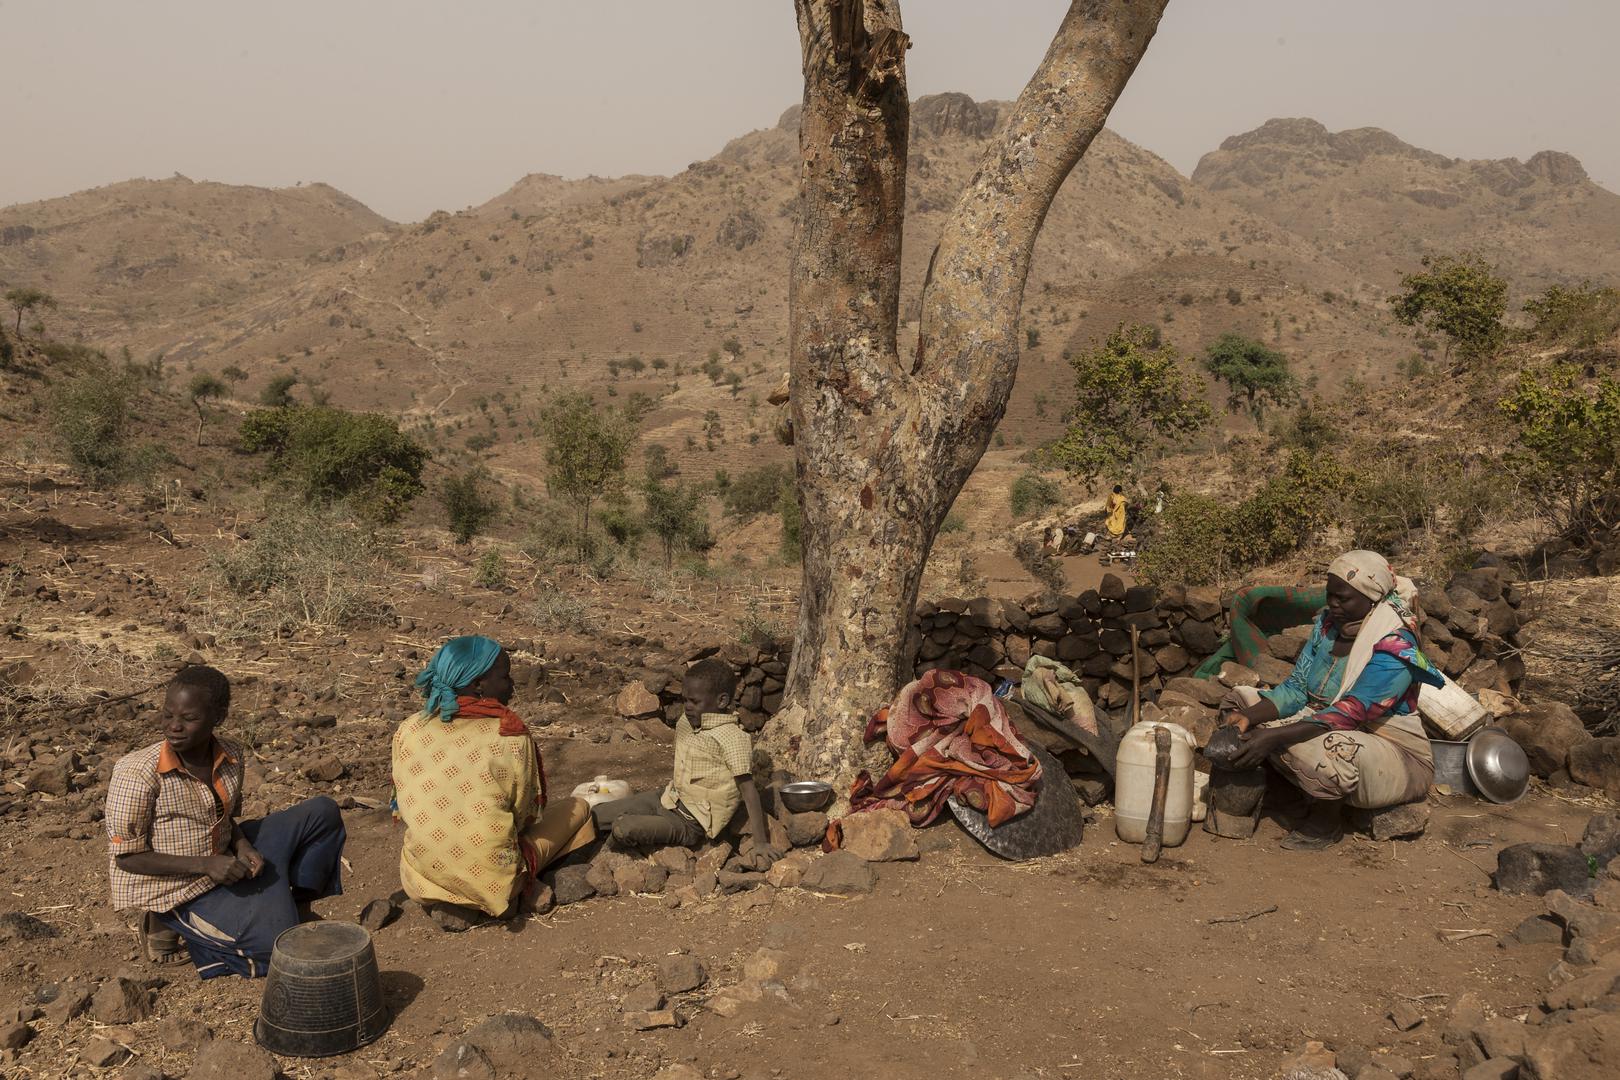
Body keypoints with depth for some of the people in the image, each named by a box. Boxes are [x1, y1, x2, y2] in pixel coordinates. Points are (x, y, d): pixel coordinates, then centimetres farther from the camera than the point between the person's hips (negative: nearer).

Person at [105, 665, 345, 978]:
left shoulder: (231, 757, -5)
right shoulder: (138, 774, -23)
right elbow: (126, 857, -18)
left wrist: (243, 847, -10)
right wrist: (205, 865, -26)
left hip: (221, 864, 6)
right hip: (175, 890, -6)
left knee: (322, 813, 1)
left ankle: (298, 909, 15)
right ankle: (172, 928, 4)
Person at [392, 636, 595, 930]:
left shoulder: (408, 731, -5)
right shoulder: (511, 736, -16)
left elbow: (404, 809, 6)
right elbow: (528, 814, -4)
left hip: (421, 880, 5)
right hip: (490, 881, -5)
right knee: (578, 808, 13)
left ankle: (444, 902, 18)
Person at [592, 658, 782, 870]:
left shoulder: (734, 739, -21)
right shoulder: (685, 723, 3)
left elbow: (748, 789, -22)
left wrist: (760, 842, -22)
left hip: (689, 822, -8)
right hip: (668, 798, 8)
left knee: (623, 830, -26)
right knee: (593, 816, 0)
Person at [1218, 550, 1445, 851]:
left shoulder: (1394, 649, -23)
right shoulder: (1328, 624, 0)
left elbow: (1348, 716, -31)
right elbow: (1296, 688, -2)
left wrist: (1274, 737, -40)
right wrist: (1248, 717, -20)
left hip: (1394, 756, -8)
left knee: (1315, 746, -40)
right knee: (1241, 699, -2)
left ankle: (1325, 823, -9)